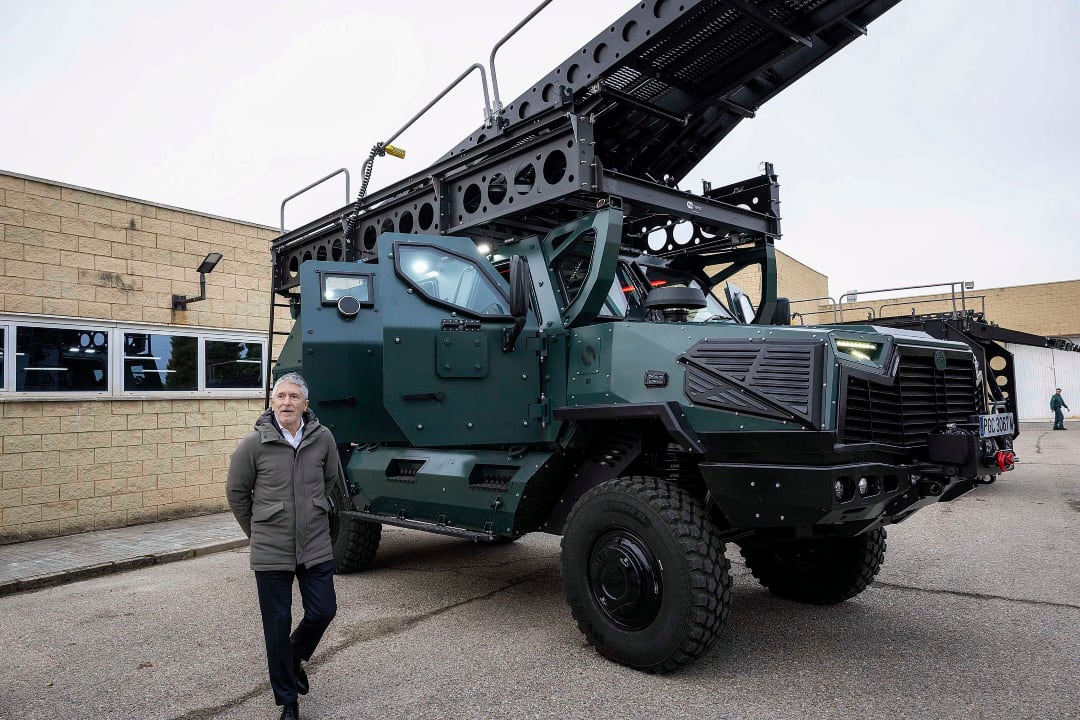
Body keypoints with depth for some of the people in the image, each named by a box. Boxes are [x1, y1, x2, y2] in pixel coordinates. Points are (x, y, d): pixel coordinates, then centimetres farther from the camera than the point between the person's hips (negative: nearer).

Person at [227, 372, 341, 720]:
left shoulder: (323, 438, -7)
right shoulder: (254, 443, -11)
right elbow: (236, 491, 3)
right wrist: (257, 530, 10)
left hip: (316, 547, 2)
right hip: (271, 551, -1)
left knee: (323, 611, 7)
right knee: (277, 625, 8)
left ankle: (294, 658, 41)